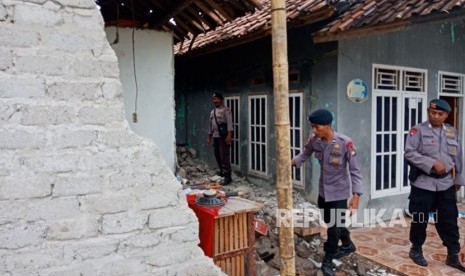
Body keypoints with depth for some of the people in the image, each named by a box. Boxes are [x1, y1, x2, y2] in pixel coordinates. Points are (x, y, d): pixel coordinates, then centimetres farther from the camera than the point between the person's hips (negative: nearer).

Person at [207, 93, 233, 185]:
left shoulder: (226, 109, -6)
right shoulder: (212, 111, 18)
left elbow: (229, 123, -15)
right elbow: (210, 125, 22)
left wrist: (229, 135, -25)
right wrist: (209, 137, 20)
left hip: (224, 136, -8)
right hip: (215, 136, 8)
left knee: (224, 156, -11)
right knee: (217, 155, 11)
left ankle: (228, 176, -9)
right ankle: (222, 172, 26)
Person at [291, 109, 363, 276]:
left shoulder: (345, 143, -26)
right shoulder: (314, 140, -11)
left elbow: (355, 171, -22)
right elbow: (305, 154, 8)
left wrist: (356, 195, -27)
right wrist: (291, 162, -11)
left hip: (339, 192, -6)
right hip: (323, 190, 6)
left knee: (334, 227, 2)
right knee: (330, 222, 23)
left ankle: (327, 260, 23)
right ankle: (347, 244, 50)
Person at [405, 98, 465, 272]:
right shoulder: (418, 130, -6)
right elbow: (409, 153, -15)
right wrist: (432, 164, -21)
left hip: (446, 184, 4)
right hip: (423, 183, -4)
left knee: (449, 220, 9)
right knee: (420, 220, 7)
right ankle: (416, 250, 26)